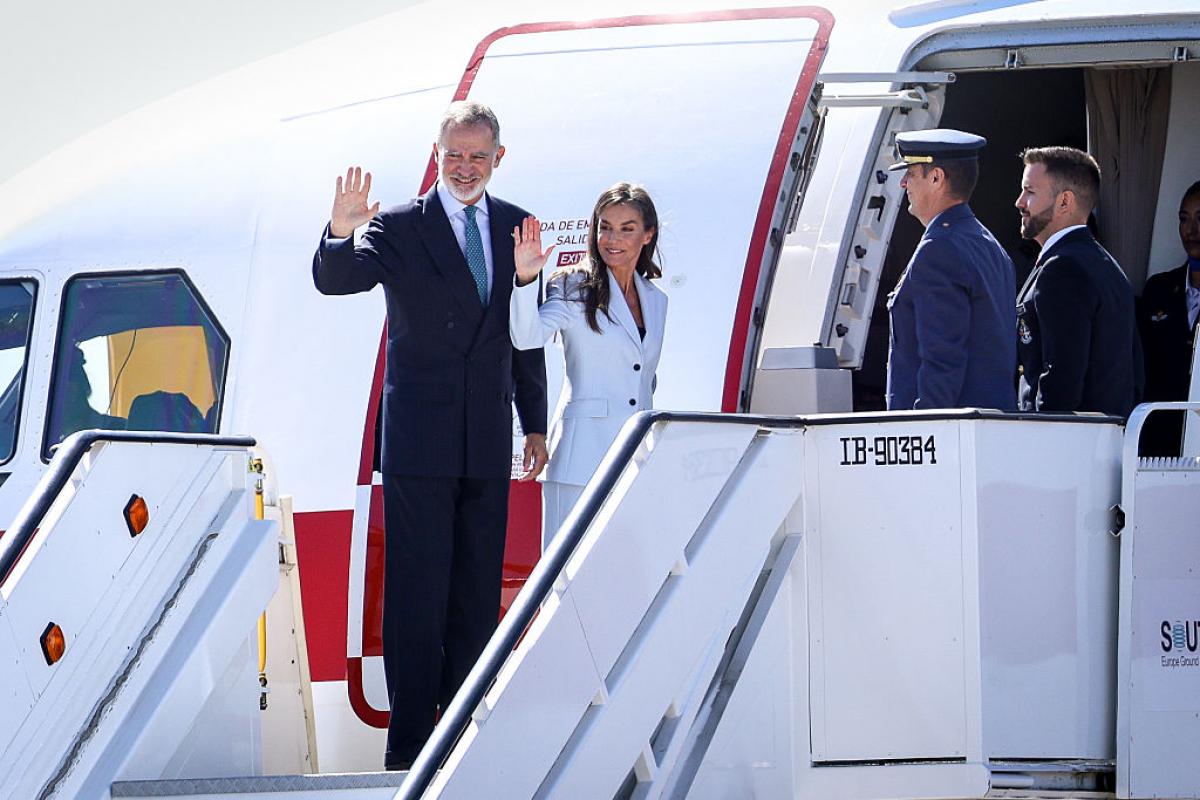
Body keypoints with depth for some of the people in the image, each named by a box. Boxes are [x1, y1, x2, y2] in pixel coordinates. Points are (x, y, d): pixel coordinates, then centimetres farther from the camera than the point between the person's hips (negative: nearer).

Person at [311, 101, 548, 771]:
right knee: (416, 596, -5)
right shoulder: (400, 228, -3)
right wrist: (341, 233, -41)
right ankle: (409, 745, -2)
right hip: (420, 439, -4)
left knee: (478, 597, 7)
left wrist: (535, 424, 13)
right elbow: (337, 280, -19)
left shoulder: (514, 226, 9)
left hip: (489, 440, 4)